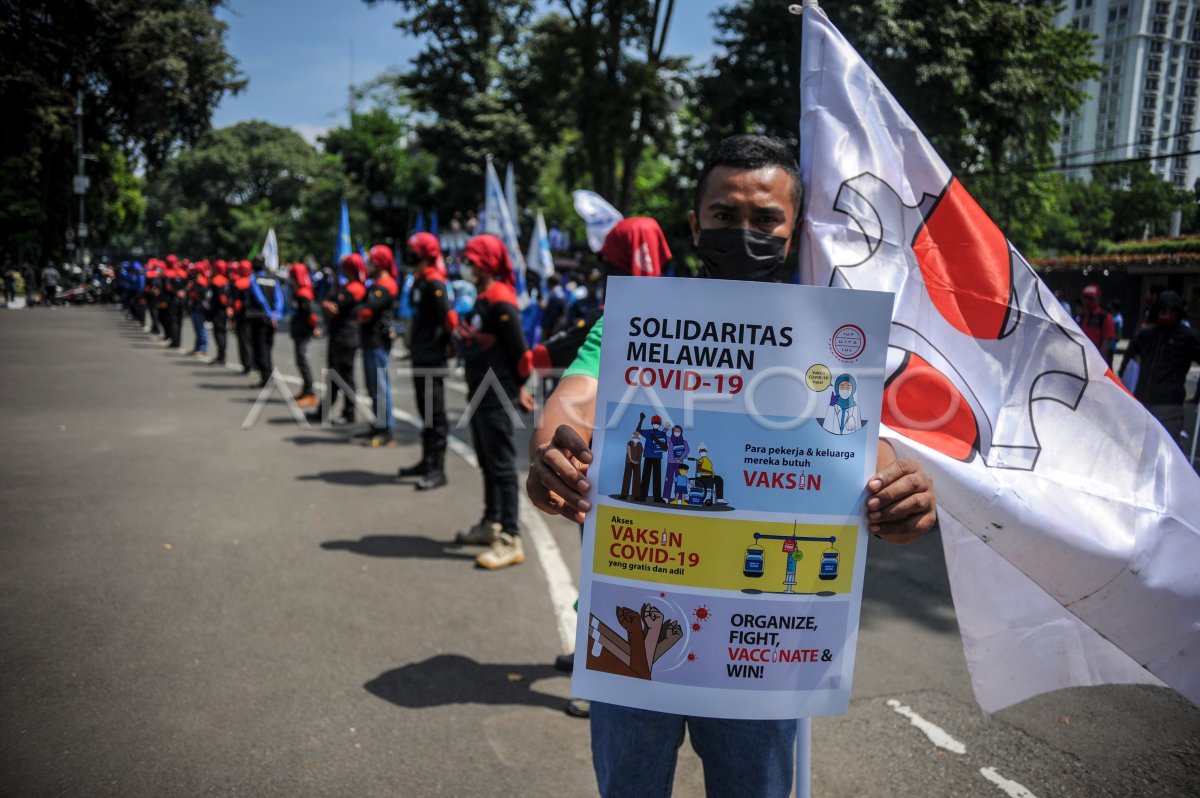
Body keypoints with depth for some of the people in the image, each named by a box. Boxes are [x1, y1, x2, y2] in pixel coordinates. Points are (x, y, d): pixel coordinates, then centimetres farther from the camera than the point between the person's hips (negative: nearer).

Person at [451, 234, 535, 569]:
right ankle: (491, 524, 31)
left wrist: (518, 387, -7)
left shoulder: (500, 302, -16)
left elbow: (517, 348, -16)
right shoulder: (482, 299, 14)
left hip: (495, 396, -10)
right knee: (487, 463, 18)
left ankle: (510, 541, -1)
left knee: (502, 465, -6)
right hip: (480, 392, 10)